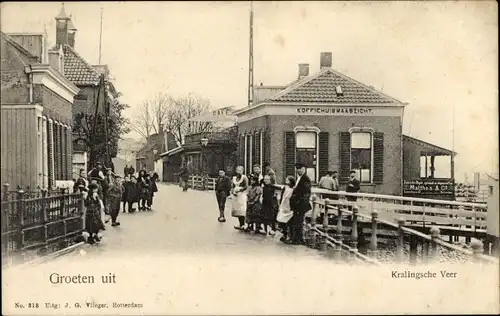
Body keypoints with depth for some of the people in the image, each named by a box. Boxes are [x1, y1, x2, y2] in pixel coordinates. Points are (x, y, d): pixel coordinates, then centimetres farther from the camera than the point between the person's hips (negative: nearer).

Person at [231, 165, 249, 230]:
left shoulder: (244, 177, -2)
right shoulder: (234, 178, 16)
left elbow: (246, 186, -10)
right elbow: (232, 187, 17)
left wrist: (240, 190, -18)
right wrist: (233, 192, -2)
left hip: (242, 194, -6)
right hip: (236, 195, 6)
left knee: (241, 210, -11)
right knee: (236, 210, 4)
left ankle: (242, 225, -10)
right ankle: (241, 224, 11)